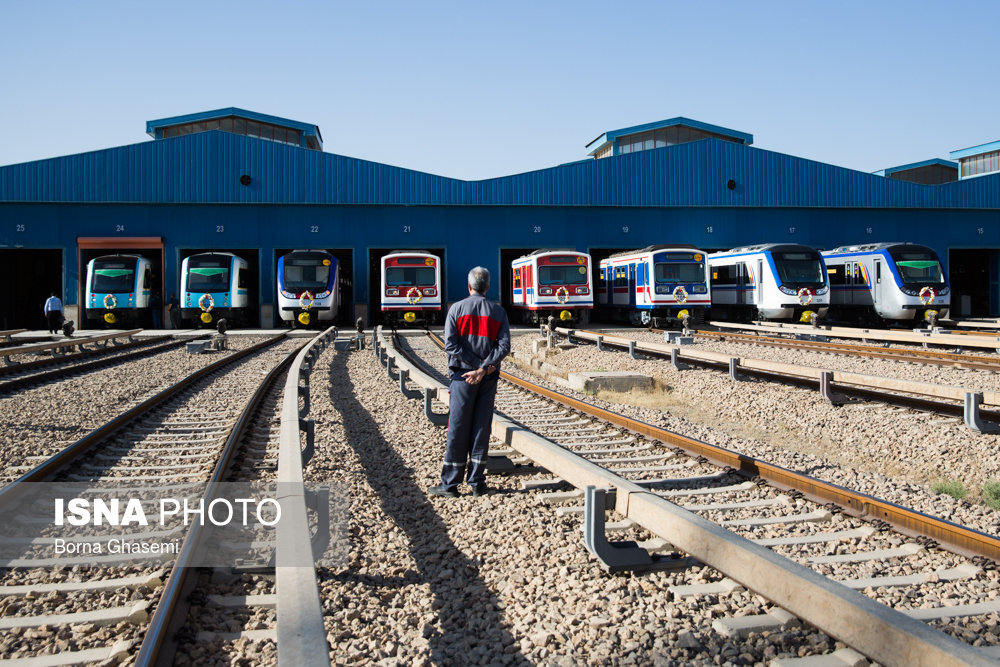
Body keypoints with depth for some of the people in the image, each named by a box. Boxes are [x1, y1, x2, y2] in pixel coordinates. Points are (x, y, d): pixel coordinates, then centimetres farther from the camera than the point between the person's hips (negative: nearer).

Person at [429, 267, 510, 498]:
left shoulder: (456, 309, 0)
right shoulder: (498, 311, 5)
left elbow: (451, 344, -10)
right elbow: (504, 346, -8)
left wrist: (478, 365, -8)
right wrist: (484, 368, -14)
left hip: (462, 376, -2)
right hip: (489, 379, 2)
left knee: (457, 430, 1)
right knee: (481, 429, 7)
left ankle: (450, 484, 4)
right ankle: (477, 482, 11)